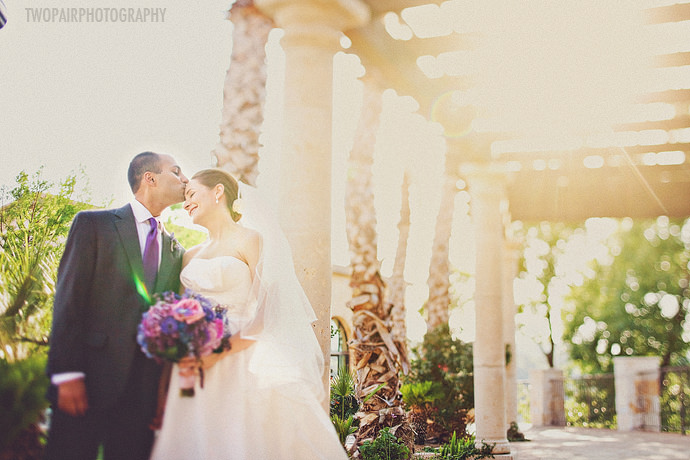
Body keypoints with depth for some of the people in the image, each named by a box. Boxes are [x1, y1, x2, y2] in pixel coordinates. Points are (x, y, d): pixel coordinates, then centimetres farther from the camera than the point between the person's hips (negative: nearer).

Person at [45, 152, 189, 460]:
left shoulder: (175, 251, 15)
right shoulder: (92, 224, 1)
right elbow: (68, 299, -6)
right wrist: (67, 374, -14)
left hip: (145, 389, 4)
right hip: (90, 381, -4)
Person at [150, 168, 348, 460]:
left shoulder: (251, 240, 0)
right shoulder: (190, 257, 18)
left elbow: (267, 315, -8)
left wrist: (218, 353, -19)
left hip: (244, 366, -5)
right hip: (195, 374, 5)